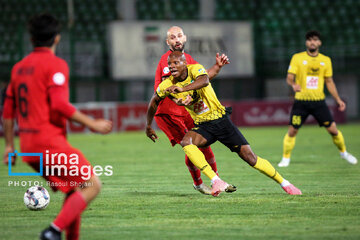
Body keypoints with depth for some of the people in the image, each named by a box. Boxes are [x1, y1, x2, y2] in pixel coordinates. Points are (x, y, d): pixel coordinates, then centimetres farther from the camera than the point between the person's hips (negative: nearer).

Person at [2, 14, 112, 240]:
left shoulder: (20, 67, 16)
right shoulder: (56, 64, -8)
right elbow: (60, 105, -21)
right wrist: (92, 123, -14)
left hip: (29, 146, 8)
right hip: (51, 143, -8)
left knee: (74, 191, 16)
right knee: (92, 185, -5)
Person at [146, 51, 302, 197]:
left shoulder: (195, 69, -15)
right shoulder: (167, 85, -4)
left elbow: (204, 81, -39)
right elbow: (154, 102, 16)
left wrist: (182, 89, -53)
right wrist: (148, 126, 21)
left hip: (221, 120, -3)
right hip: (202, 126, 3)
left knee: (250, 158, -5)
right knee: (186, 142, -31)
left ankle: (284, 183, 14)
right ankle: (216, 181, -35)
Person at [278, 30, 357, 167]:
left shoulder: (326, 60, 8)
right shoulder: (297, 58, 0)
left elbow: (329, 82, 15)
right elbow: (289, 78, -6)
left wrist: (338, 100, 10)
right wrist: (293, 84, -29)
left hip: (319, 101, 2)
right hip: (301, 101, -2)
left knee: (333, 129, 1)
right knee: (292, 131, -5)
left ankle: (343, 152, 24)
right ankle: (285, 158, 12)